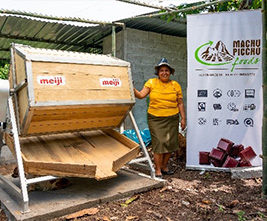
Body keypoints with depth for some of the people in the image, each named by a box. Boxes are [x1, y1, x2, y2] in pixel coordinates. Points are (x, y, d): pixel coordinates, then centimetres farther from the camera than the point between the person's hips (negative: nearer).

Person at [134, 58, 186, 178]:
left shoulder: (175, 85, 8)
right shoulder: (151, 82, 4)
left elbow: (180, 103, 9)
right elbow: (141, 95, -4)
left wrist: (183, 118, 5)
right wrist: (133, 89, -22)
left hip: (172, 119, 3)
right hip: (155, 118, -2)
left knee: (171, 143, 6)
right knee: (159, 143, -6)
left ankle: (164, 166, 26)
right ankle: (158, 170, 7)